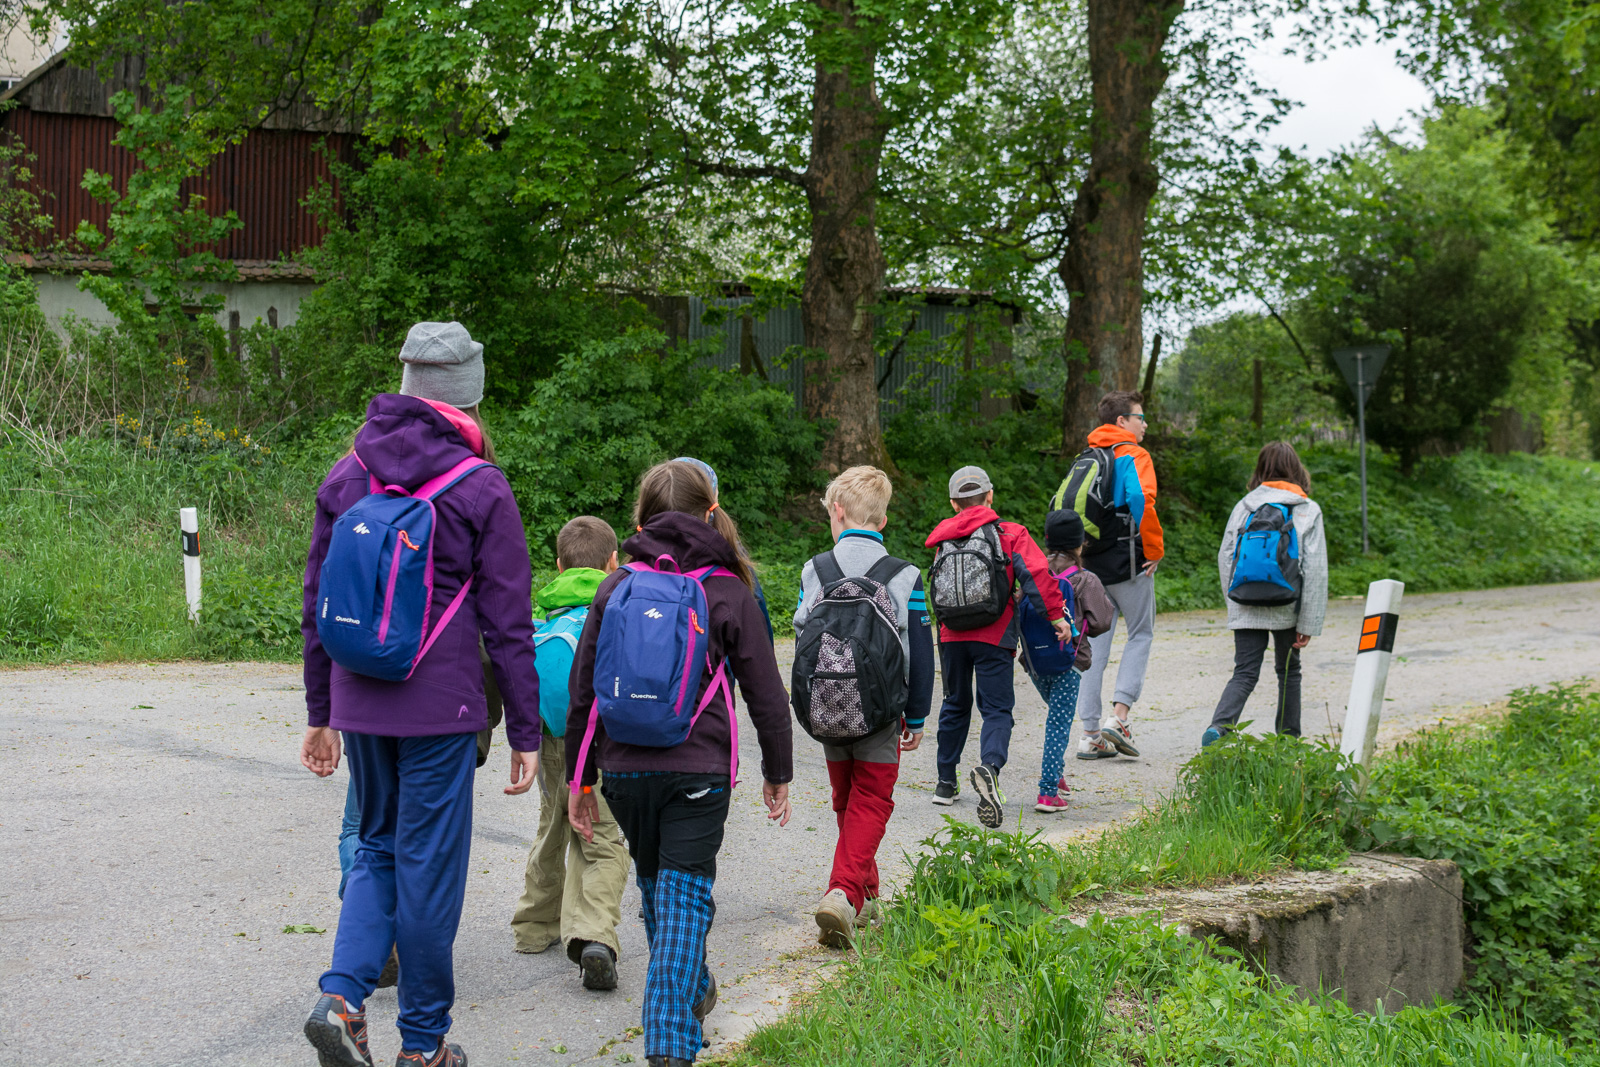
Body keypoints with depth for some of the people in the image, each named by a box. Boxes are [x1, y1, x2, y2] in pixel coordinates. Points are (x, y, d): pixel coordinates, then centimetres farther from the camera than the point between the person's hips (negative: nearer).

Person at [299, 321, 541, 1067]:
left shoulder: (347, 476, 6)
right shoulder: (481, 489, -8)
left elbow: (318, 603, 11)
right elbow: (508, 621, -6)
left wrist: (320, 713, 19)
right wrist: (525, 732, 0)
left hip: (360, 704, 4)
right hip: (440, 708, -4)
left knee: (378, 849, 20)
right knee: (429, 865, 5)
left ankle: (342, 996, 1)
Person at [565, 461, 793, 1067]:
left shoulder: (615, 588, 3)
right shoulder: (729, 592, -2)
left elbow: (583, 688, 4)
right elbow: (766, 695, 1)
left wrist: (579, 777, 12)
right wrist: (777, 773, 13)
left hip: (624, 768, 3)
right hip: (699, 771, -3)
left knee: (654, 883, 22)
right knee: (684, 894, 0)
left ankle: (691, 991, 42)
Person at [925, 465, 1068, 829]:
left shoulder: (945, 540, 11)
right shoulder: (1010, 533, 0)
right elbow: (1035, 574, -13)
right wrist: (1056, 614, -9)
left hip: (952, 636, 4)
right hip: (993, 636, -3)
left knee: (955, 706, 20)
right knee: (997, 709, -4)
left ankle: (945, 783, 26)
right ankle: (989, 766, -32)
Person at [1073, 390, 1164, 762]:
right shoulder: (1133, 456, -7)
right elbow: (1141, 499, -23)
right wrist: (1154, 549, -14)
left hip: (1092, 564, 6)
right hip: (1128, 562, -6)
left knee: (1094, 644, 7)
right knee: (1141, 634, 8)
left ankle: (1091, 734, 6)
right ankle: (1118, 716, -5)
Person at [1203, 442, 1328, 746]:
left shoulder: (1243, 507, 4)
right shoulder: (1308, 511, -1)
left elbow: (1225, 558, 5)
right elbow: (1315, 569, -5)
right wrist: (1308, 623, -4)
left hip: (1246, 610, 1)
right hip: (1287, 608, -1)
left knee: (1244, 674, 0)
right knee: (1288, 672, 17)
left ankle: (1218, 726, -23)